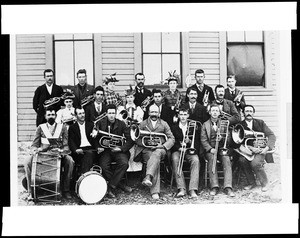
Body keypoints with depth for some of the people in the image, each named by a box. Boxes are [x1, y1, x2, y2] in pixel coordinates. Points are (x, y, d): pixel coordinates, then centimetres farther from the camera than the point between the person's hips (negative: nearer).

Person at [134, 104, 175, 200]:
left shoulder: (164, 124, 18)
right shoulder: (143, 124, 17)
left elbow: (171, 139, 11)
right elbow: (137, 139, 9)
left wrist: (163, 146, -9)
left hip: (160, 149, 1)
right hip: (146, 149, -1)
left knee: (156, 154, -38)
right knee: (156, 161, -32)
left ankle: (148, 177, -57)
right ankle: (155, 191, -42)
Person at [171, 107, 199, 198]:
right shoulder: (174, 128, 12)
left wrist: (189, 141, -13)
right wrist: (179, 148, -16)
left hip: (189, 151, 1)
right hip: (177, 150, 0)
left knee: (196, 160, -32)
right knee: (175, 159, -34)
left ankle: (192, 189, -36)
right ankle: (181, 189, -37)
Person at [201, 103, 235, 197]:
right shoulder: (205, 124, 13)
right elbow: (203, 140, 4)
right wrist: (210, 149, -13)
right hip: (210, 149, -1)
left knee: (226, 160, -29)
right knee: (211, 159, -32)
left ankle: (228, 187, -34)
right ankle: (214, 187, -33)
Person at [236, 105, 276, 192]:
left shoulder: (260, 122, 3)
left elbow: (271, 135, 0)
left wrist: (266, 148, -15)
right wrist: (251, 148, -21)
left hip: (261, 149, -1)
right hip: (248, 150, 2)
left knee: (255, 163, -29)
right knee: (242, 160, -28)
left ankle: (265, 183, -4)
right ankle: (251, 183, -9)